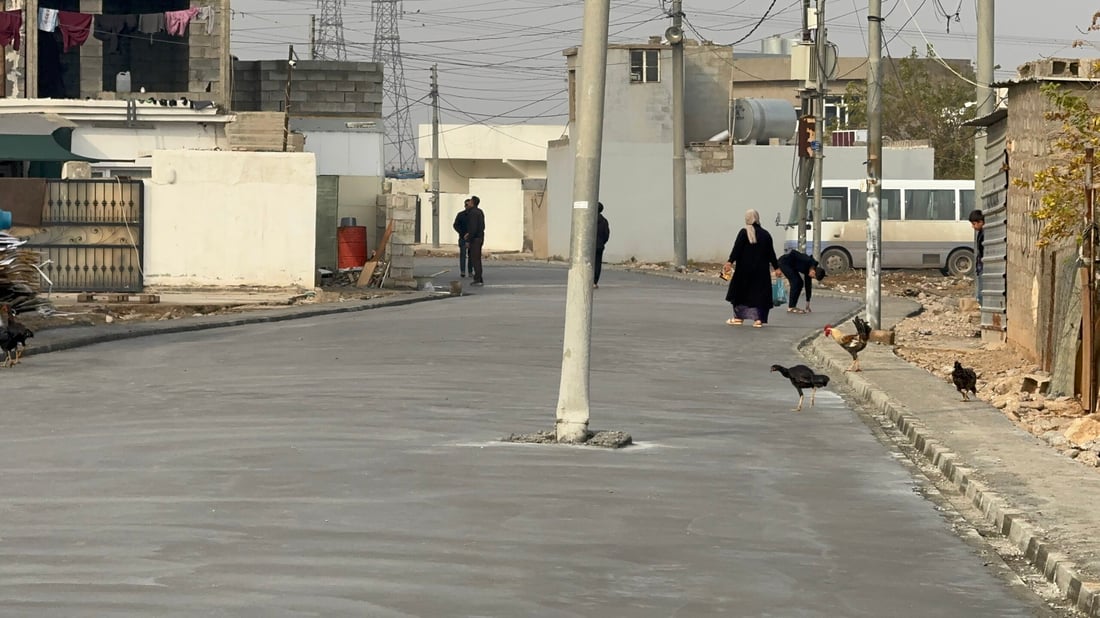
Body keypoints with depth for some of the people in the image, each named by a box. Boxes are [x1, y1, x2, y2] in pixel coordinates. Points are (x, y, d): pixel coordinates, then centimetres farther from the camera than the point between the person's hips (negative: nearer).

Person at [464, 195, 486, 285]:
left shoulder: (473, 213, -17)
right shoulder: (480, 212, 12)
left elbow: (473, 227, -23)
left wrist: (468, 240, -19)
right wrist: (469, 233, 18)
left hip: (475, 239, -9)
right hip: (480, 237, 9)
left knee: (475, 259, -6)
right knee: (477, 259, 14)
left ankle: (478, 280, -7)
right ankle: (479, 279, 17)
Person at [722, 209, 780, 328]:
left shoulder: (744, 233, -7)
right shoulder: (765, 234, 5)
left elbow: (736, 249, -15)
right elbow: (771, 253, 7)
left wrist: (730, 262, -18)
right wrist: (776, 267, 12)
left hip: (744, 269, -3)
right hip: (761, 270, 3)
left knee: (741, 291, 10)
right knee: (759, 293, 4)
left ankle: (738, 317, 14)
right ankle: (758, 319, -5)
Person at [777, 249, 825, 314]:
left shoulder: (808, 270, 0)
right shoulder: (807, 262, -26)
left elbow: (808, 286, 7)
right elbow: (793, 253, -29)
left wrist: (807, 304, 11)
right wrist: (779, 268, -25)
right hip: (784, 262, -9)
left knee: (799, 283, 4)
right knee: (796, 281, -15)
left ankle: (792, 306, 9)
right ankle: (791, 308, -13)